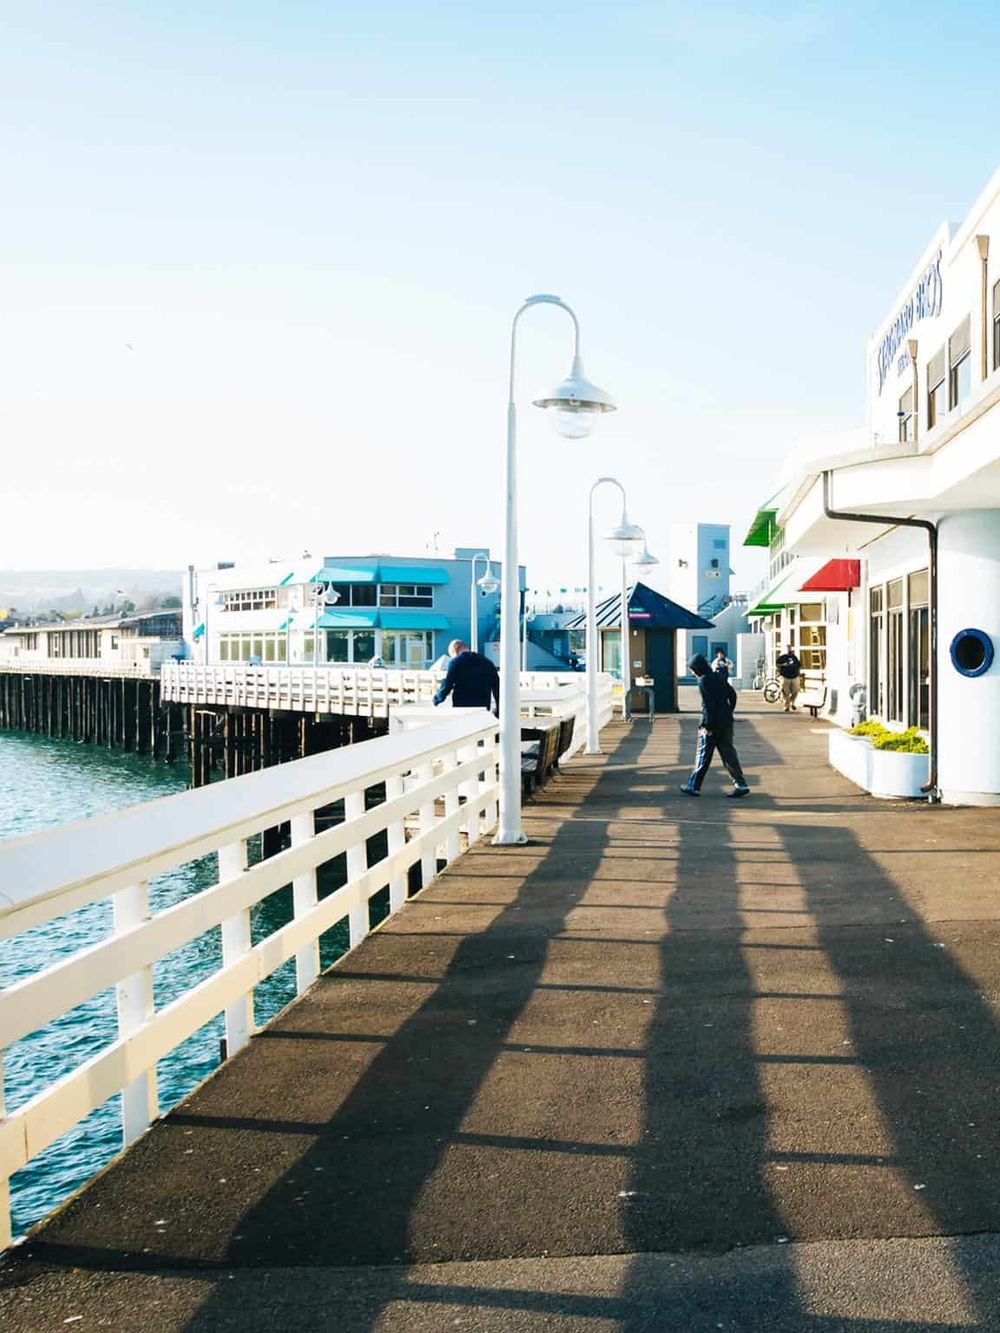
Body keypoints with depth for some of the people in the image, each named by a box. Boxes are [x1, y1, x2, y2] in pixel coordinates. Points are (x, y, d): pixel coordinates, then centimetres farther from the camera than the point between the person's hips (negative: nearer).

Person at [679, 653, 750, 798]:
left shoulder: (703, 681, -14)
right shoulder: (719, 677, 10)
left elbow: (708, 704, -20)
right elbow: (732, 695, 15)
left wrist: (707, 725, -17)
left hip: (712, 725, -7)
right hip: (726, 723, 7)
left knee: (703, 756, 3)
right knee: (728, 754, 9)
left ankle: (693, 786, 12)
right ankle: (741, 785, 5)